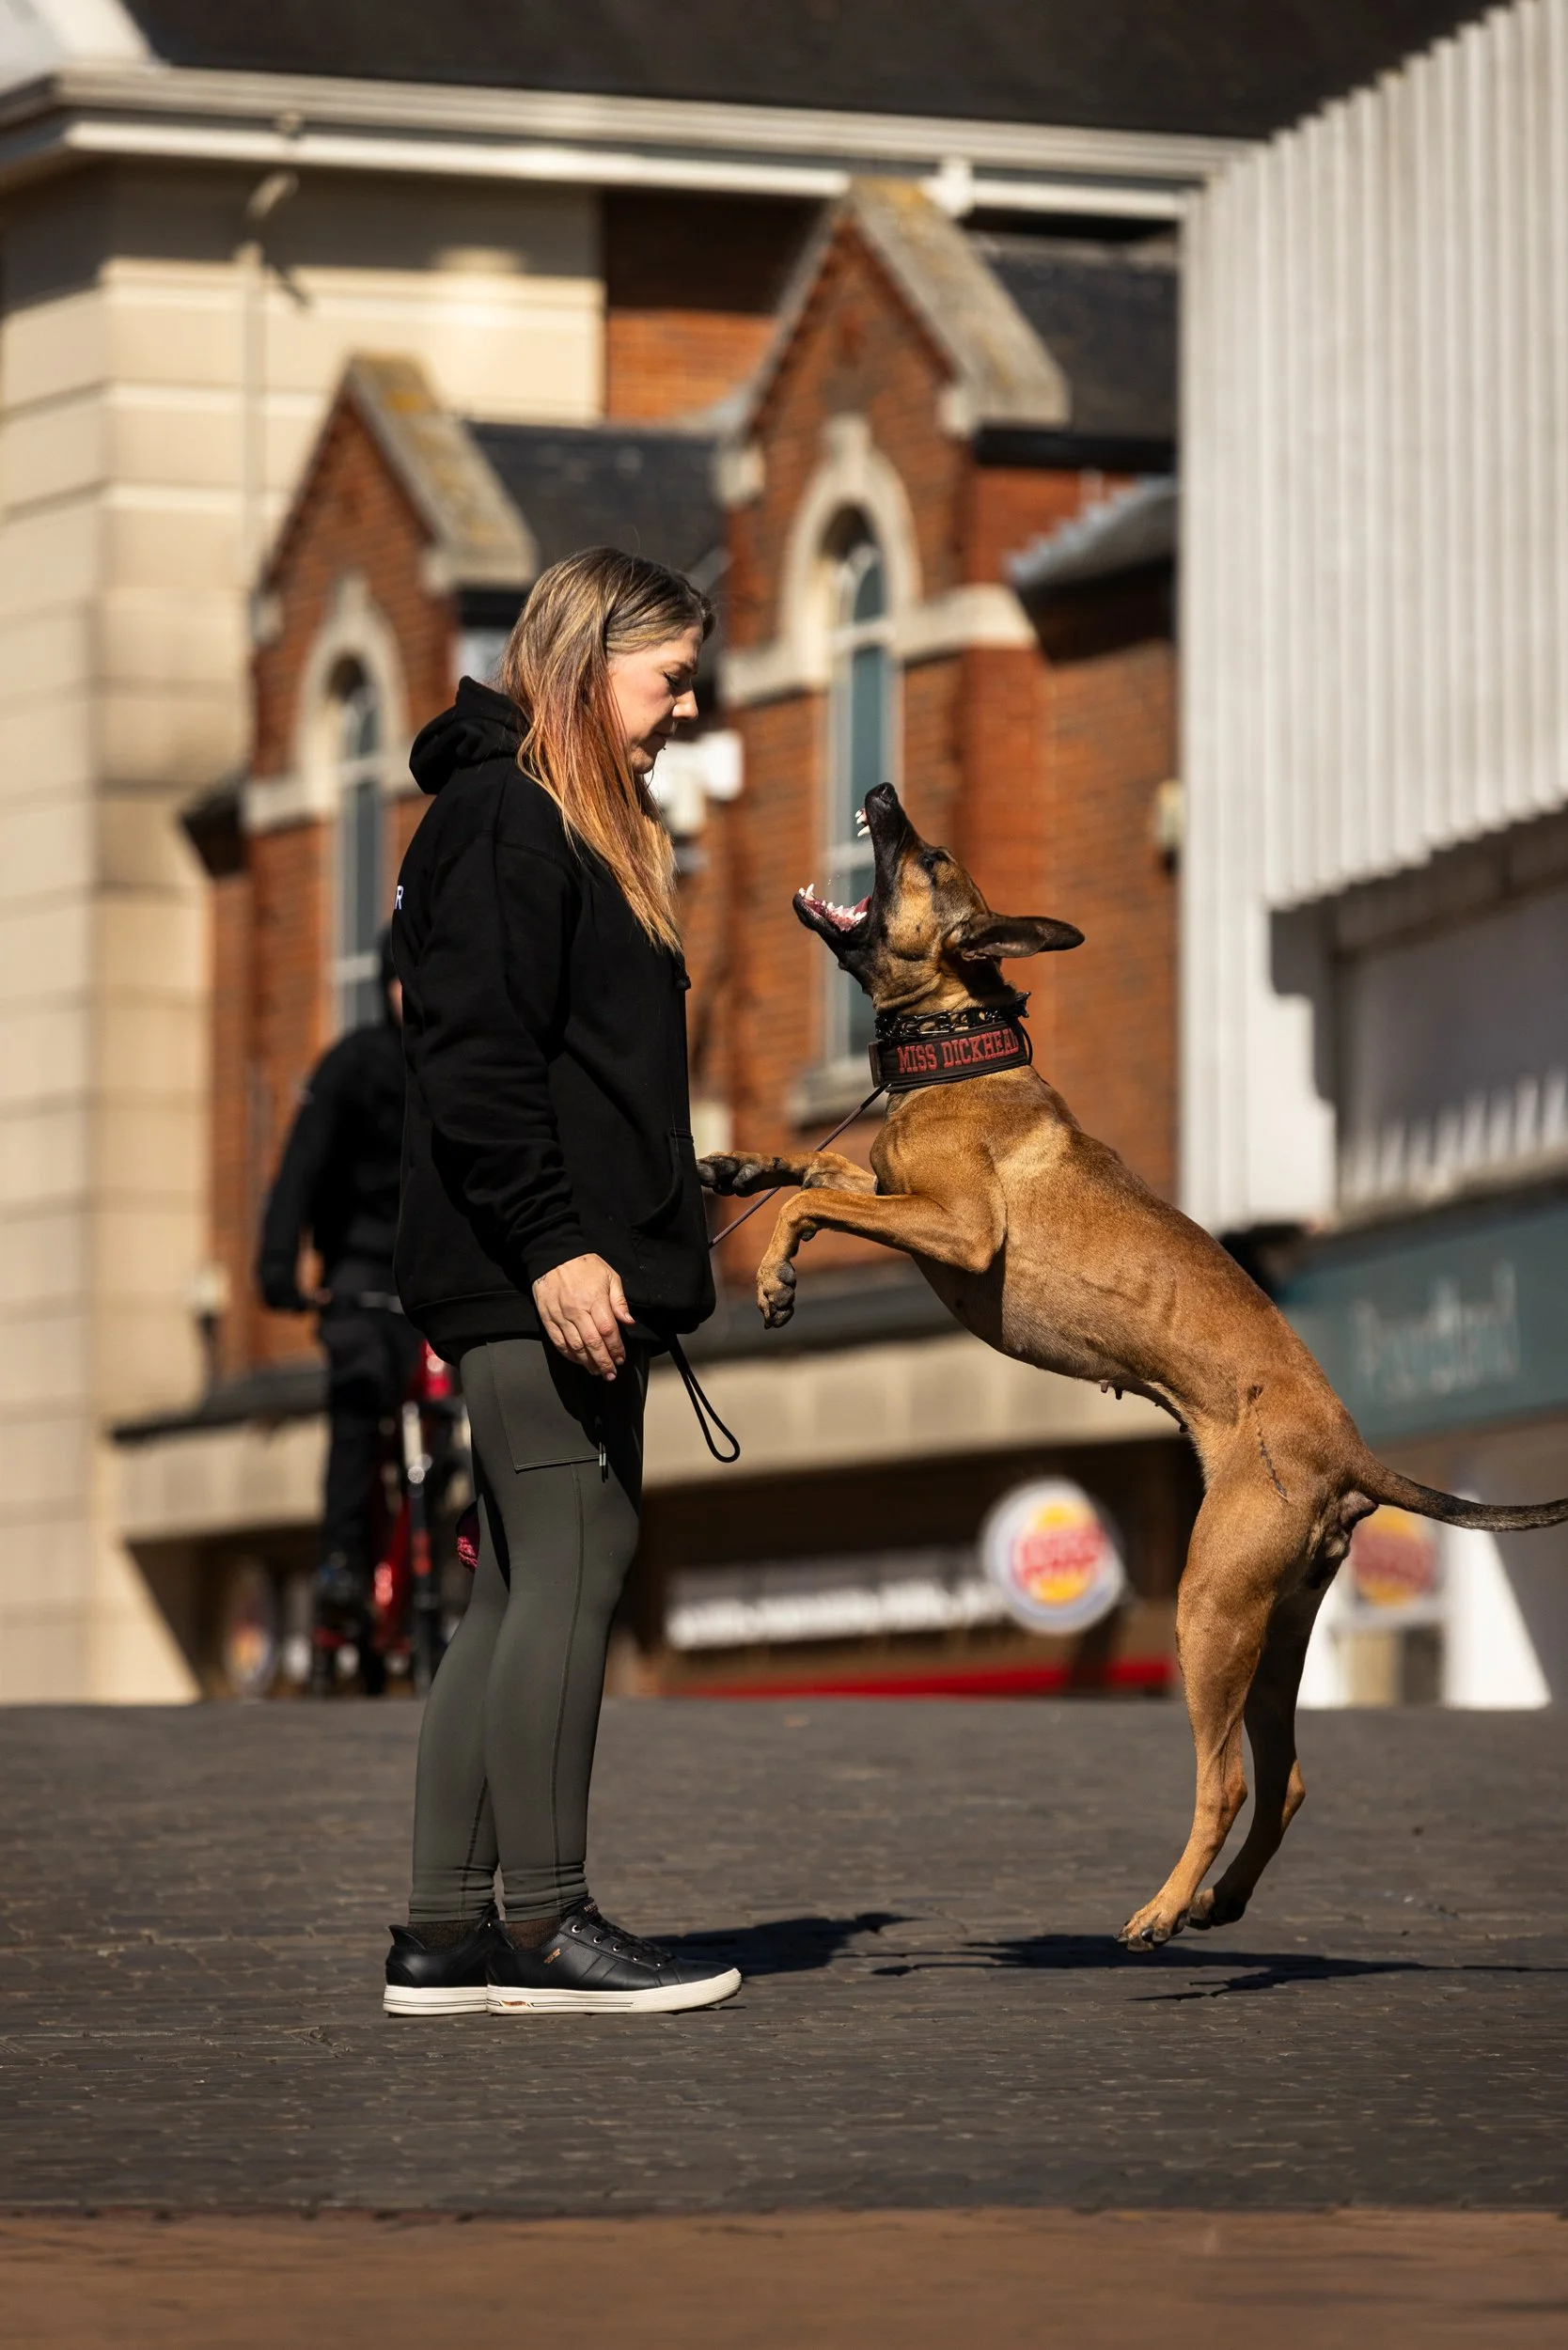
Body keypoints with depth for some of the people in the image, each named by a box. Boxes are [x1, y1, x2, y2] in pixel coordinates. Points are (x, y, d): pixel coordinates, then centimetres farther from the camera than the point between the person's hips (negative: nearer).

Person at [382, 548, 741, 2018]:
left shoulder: (582, 832, 23)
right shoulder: (499, 819, -9)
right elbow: (474, 1062, -18)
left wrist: (655, 1245, 19)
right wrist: (554, 1246, -23)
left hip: (572, 1276, 10)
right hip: (535, 1280, -10)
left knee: (524, 1588, 7)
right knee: (574, 1560, -11)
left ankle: (446, 1937, 7)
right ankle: (541, 1923, -9)